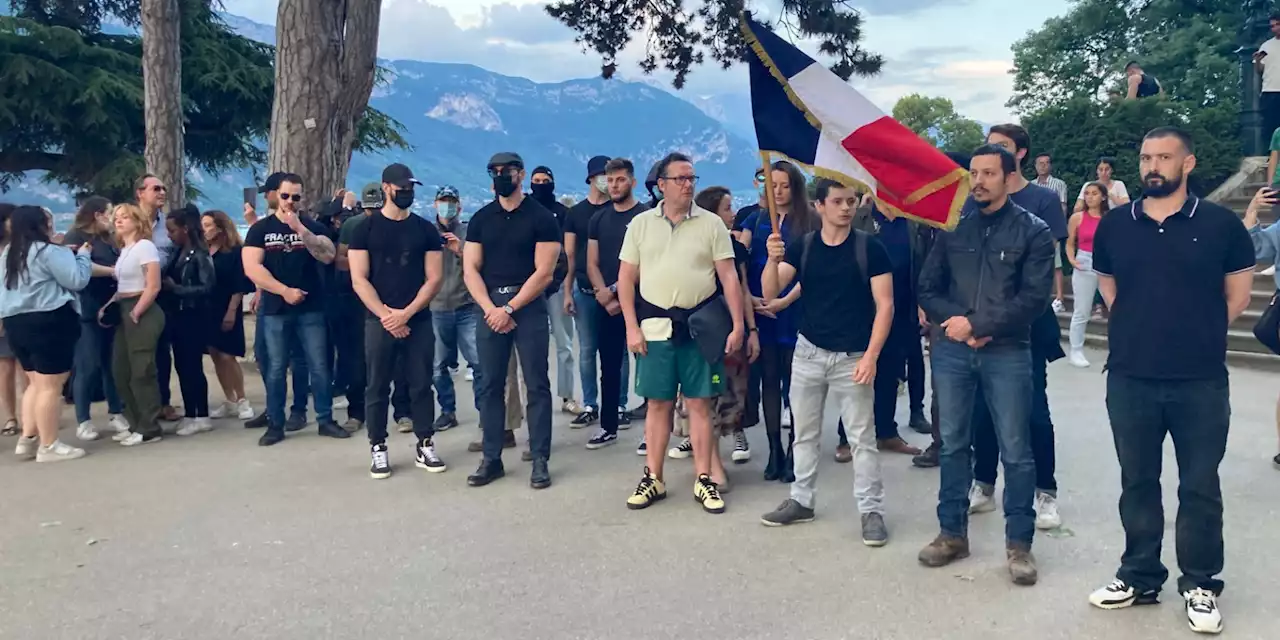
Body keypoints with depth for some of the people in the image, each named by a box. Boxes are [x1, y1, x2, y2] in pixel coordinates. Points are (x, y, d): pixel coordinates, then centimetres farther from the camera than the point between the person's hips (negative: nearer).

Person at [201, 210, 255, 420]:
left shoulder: (235, 251, -6)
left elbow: (239, 285, -10)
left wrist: (231, 311, -15)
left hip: (227, 311, -6)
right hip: (207, 311, 6)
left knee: (227, 356, -8)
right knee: (216, 357, 7)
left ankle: (242, 400, 3)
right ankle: (230, 402, 15)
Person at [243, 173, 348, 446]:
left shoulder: (312, 226, 5)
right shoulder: (260, 229, 4)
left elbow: (328, 256, -12)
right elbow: (251, 267, -7)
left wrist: (300, 229, -22)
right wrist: (284, 290, -14)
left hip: (310, 309, 0)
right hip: (275, 310, 0)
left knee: (319, 366, 2)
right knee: (275, 369, 5)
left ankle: (325, 420, 11)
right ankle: (275, 425, 12)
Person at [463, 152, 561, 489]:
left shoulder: (541, 217, -1)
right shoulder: (481, 218, 11)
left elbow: (543, 272, -7)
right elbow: (470, 269, 6)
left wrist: (510, 309, -12)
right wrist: (490, 308, -8)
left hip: (528, 306, -3)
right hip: (490, 307, 4)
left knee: (536, 385, -2)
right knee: (490, 385, 6)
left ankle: (540, 460, 4)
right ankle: (491, 459, 14)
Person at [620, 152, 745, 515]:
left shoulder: (711, 224, 2)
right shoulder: (641, 224, 4)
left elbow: (728, 276, 1)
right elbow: (626, 278, 5)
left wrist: (738, 325, -6)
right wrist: (632, 327, -2)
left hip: (700, 325, 0)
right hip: (656, 325, 1)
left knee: (699, 403, 4)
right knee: (658, 403, 7)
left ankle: (703, 481, 13)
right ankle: (653, 479, 17)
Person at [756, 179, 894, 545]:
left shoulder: (870, 248, -6)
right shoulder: (801, 246, 1)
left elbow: (884, 305, -7)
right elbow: (770, 293, -7)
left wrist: (870, 356, -14)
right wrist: (773, 259, -26)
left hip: (853, 358, -3)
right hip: (808, 353, 3)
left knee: (862, 437, 1)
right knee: (805, 433, 13)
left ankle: (872, 510, 11)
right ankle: (801, 500, 26)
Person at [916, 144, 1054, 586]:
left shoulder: (1033, 231, -1)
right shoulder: (952, 226, 7)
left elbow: (1034, 298, -10)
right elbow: (928, 288, 6)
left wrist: (977, 325, -15)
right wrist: (957, 323, -11)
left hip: (1007, 354, -2)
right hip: (951, 351, 3)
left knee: (1016, 452, 3)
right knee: (953, 445, 11)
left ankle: (1019, 544, 17)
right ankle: (952, 533, 24)